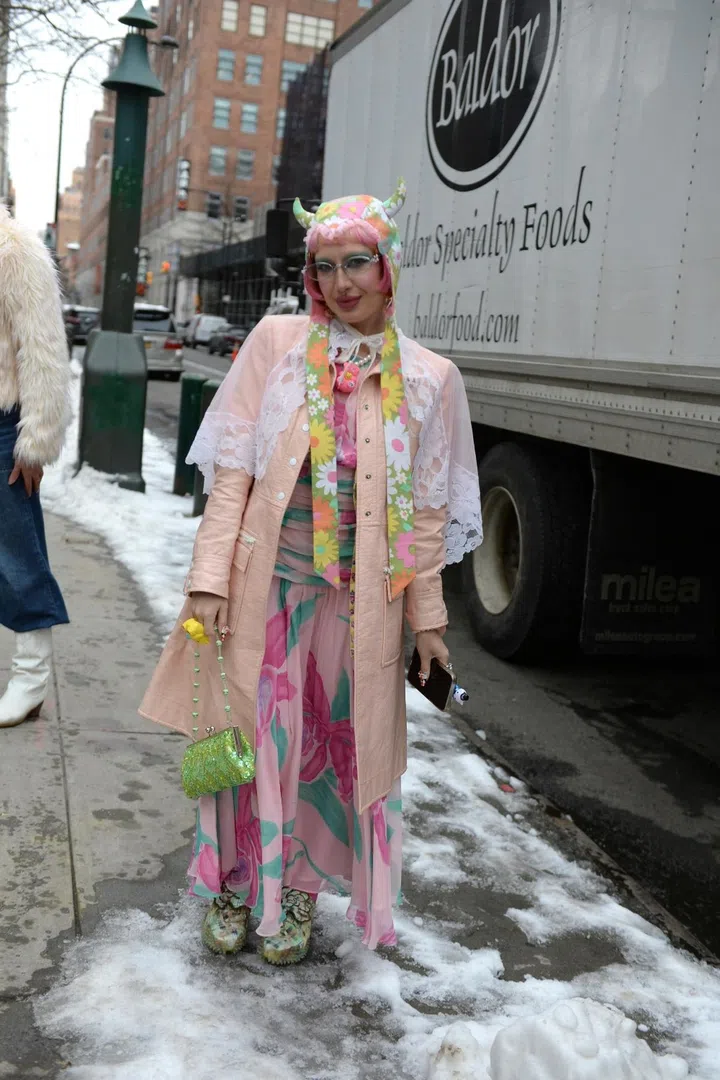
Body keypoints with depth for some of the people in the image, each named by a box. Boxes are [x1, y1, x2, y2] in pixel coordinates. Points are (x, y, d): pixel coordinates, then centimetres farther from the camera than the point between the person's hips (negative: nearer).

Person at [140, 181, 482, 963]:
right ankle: (236, 883, 33)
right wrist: (209, 576, -9)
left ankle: (299, 889, 33)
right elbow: (232, 470, -3)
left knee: (337, 743, 10)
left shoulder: (427, 377, 0)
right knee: (252, 733, 9)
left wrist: (427, 616, 4)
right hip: (266, 580, 0)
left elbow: (426, 511, 3)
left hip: (358, 596, 1)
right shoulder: (277, 342, -1)